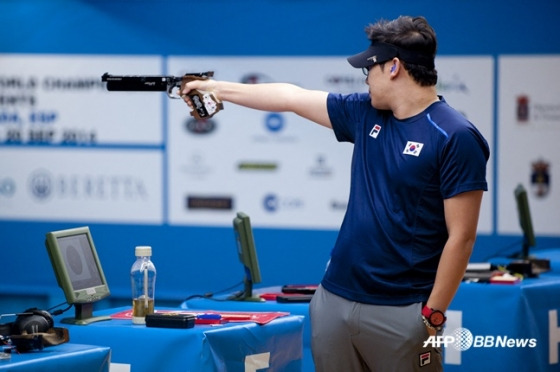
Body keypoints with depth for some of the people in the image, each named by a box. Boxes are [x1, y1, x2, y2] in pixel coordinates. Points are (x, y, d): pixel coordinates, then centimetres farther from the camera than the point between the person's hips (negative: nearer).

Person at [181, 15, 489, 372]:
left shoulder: (456, 138, -12)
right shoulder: (366, 114, 9)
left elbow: (461, 237, -14)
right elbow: (292, 97, 21)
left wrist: (433, 315, -15)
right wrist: (217, 88, 26)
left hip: (401, 311, -7)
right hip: (335, 299, 7)